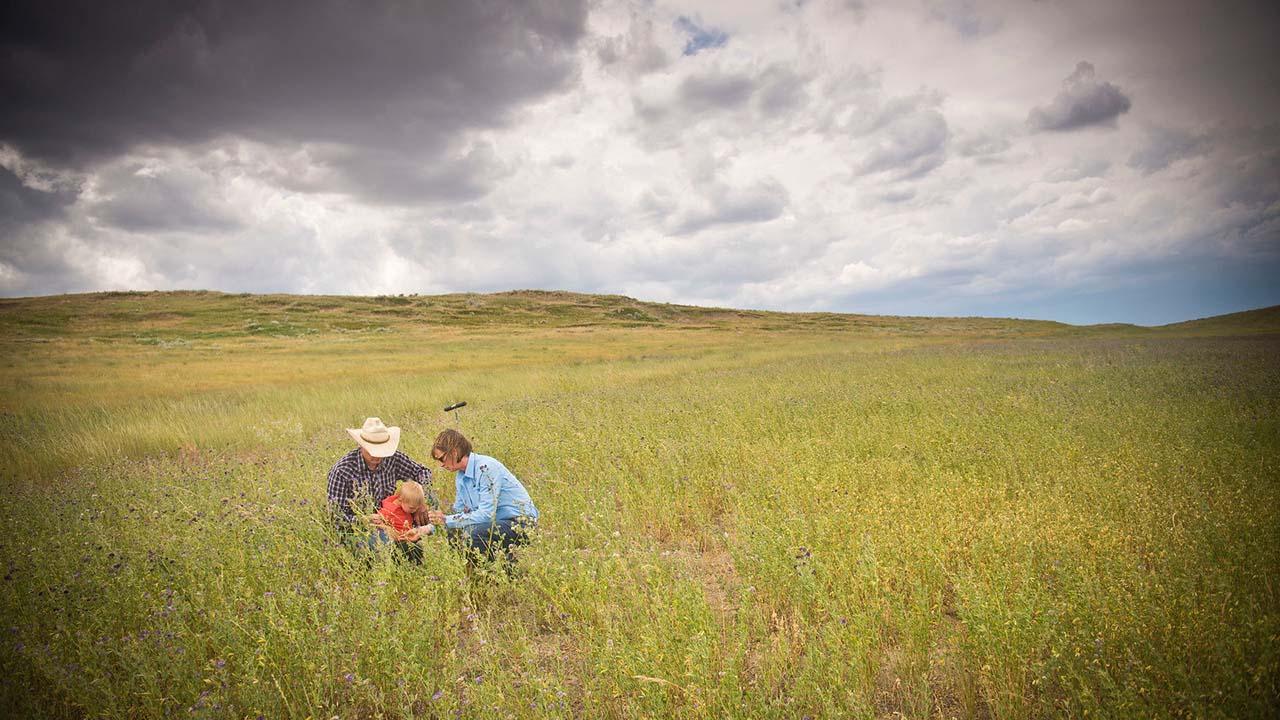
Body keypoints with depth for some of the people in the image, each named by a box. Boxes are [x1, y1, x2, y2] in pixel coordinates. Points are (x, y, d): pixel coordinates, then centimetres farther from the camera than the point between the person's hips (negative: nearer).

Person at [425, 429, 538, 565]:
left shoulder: (486, 468, -20)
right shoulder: (460, 476, 9)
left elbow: (486, 514, -25)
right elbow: (458, 511, 14)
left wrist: (447, 520, -19)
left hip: (521, 523, -9)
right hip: (496, 522, 9)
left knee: (473, 535, -29)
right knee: (453, 533, -5)